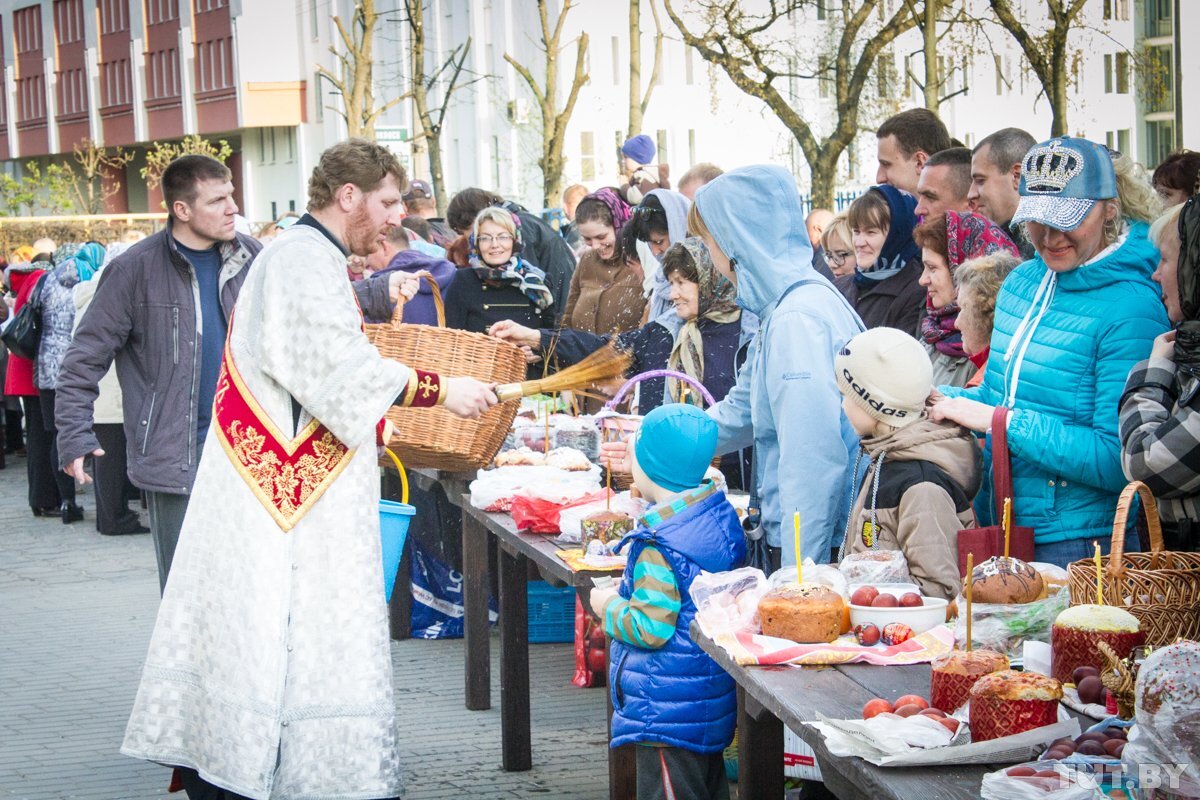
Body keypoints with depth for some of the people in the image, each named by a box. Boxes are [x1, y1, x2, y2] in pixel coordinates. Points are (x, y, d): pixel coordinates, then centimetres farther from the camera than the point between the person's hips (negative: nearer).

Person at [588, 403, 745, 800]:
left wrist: (609, 608, -8)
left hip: (668, 712, -9)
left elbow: (650, 629, -25)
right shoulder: (721, 515, 3)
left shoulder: (658, 547, -24)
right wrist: (635, 587, 13)